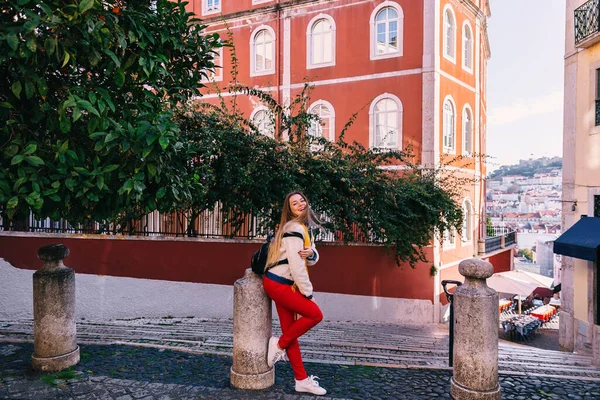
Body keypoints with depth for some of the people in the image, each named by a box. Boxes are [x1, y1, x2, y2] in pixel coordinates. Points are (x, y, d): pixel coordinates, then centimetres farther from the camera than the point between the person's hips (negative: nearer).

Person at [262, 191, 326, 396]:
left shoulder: (304, 228, 13)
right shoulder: (295, 229, -17)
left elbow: (313, 260, 11)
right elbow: (296, 266, -21)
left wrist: (311, 253, -13)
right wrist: (308, 293, -14)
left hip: (285, 284, 9)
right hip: (278, 284, -9)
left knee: (290, 331, 12)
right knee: (315, 314, -8)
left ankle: (301, 380, 20)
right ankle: (279, 344, 7)